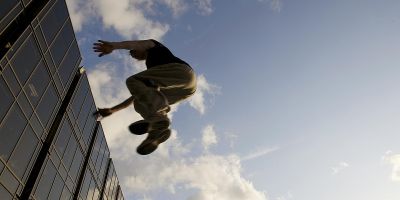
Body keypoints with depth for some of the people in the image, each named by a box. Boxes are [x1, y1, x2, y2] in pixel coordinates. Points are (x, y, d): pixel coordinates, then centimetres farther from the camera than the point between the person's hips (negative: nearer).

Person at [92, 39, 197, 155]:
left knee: (133, 82, -8)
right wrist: (112, 110, 34)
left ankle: (159, 121, -26)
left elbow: (136, 44, 4)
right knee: (140, 103, 11)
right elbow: (137, 96, 36)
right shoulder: (151, 68, 39)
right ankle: (158, 131, -16)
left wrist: (113, 46, -12)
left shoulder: (154, 47, 26)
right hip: (186, 89, 8)